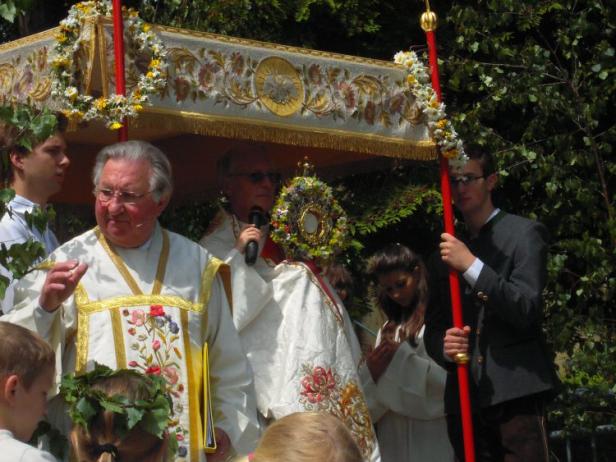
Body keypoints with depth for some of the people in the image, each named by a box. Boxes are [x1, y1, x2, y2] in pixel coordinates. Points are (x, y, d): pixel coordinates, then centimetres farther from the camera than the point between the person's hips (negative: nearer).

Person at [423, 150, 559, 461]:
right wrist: (444, 346, -5)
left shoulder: (524, 233, 2)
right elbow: (433, 329, 18)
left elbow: (528, 311, -10)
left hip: (514, 391, -5)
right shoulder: (446, 253, 19)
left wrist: (472, 266, -16)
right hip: (464, 397, 5)